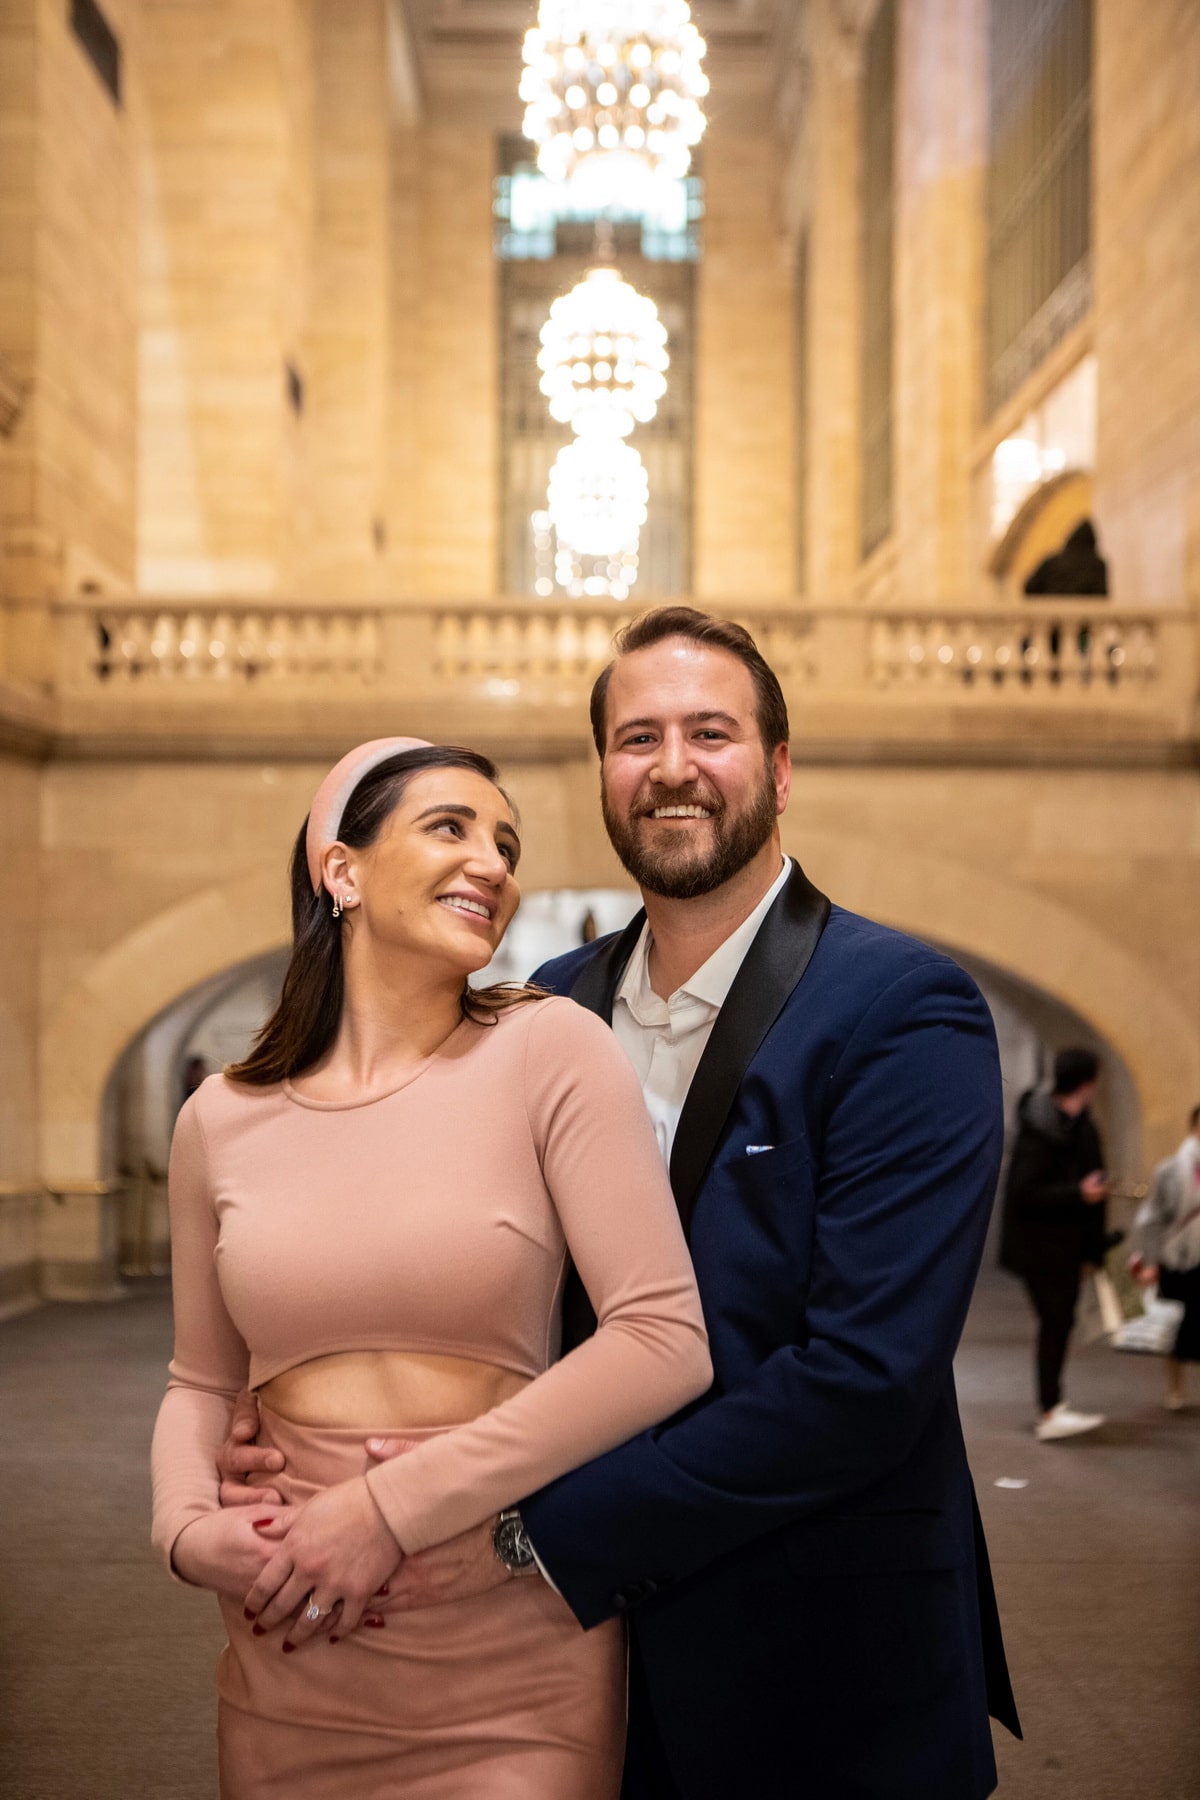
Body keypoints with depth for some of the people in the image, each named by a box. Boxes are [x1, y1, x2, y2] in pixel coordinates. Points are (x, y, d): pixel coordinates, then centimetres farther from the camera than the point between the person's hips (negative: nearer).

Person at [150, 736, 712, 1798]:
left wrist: (394, 1509, -16)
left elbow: (668, 1341, -14)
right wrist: (188, 1528, -7)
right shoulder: (223, 1120, 2)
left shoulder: (549, 1049, -8)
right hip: (289, 1668, 3)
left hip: (512, 1672, -3)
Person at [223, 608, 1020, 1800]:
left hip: (825, 1689, -4)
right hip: (592, 1647, 5)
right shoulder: (554, 1004, 3)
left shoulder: (904, 1011, -14)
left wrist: (535, 1532, -22)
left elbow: (866, 1375, -22)